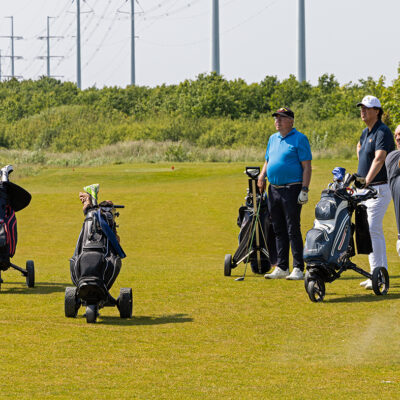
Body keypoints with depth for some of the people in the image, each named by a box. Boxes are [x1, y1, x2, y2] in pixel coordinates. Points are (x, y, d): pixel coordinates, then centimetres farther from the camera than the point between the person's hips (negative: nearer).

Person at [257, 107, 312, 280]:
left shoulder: (299, 139, -5)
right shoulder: (273, 139, 16)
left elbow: (306, 166, -9)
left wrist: (304, 190, -16)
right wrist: (262, 174, 5)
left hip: (292, 189, -7)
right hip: (273, 189, 7)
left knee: (293, 230, -8)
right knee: (279, 231, 10)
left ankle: (298, 269, -5)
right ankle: (281, 268, 16)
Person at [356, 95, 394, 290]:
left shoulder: (382, 132, -14)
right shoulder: (365, 132, 15)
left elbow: (379, 159, -27)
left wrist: (367, 180, -40)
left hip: (379, 188, -10)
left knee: (373, 230, -14)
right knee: (374, 231, 11)